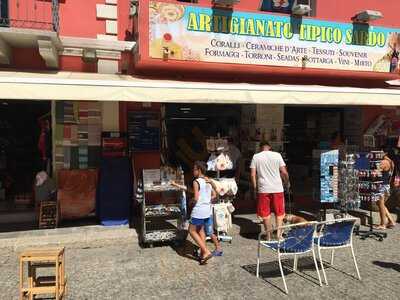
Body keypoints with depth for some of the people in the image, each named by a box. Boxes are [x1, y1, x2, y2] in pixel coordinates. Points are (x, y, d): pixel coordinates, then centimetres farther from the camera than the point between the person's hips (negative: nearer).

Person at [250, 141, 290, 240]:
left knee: (265, 213, 10)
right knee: (279, 212, 15)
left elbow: (253, 175, -3)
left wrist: (255, 188, 8)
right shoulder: (277, 155, 0)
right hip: (277, 188, 0)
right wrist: (287, 182, 14)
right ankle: (278, 233, 11)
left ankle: (268, 235, 16)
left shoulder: (256, 157, 0)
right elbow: (284, 172, -3)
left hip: (263, 189, 0)